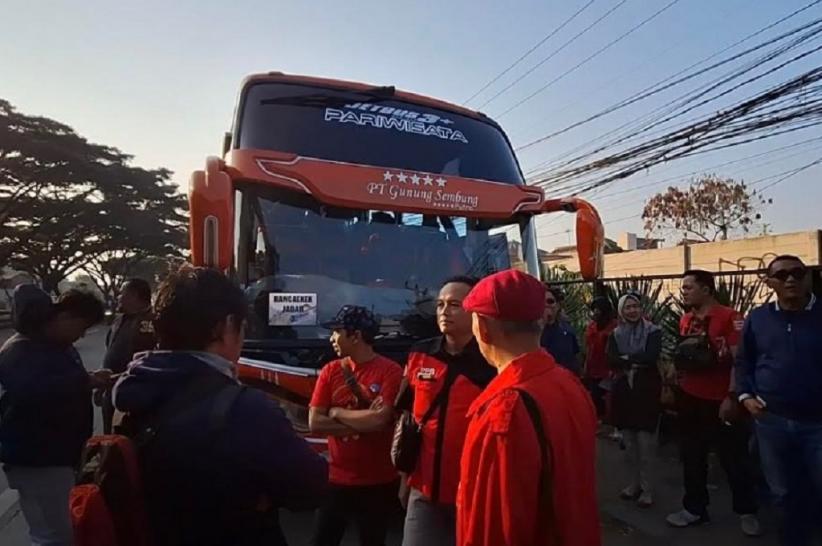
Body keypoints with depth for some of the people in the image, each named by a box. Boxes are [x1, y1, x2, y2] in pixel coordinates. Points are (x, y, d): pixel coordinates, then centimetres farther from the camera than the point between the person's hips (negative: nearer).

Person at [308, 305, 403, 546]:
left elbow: (379, 420, -23)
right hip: (336, 480, 3)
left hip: (378, 483, -3)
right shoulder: (330, 371, 0)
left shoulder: (390, 371, -13)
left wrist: (337, 412, -9)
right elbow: (314, 423, -6)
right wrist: (363, 422, -15)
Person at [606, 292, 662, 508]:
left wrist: (626, 359, -8)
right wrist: (637, 361, -15)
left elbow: (652, 357, -18)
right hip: (623, 391, 4)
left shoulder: (653, 331, -3)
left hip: (647, 391, -4)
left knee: (644, 442, -3)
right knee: (629, 443, 11)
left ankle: (647, 488, 11)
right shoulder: (615, 334, 7)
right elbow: (611, 361, -6)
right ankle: (634, 483, 26)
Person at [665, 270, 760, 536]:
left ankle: (747, 512, 31)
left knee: (735, 458, 11)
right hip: (690, 399, 6)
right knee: (692, 457, 14)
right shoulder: (685, 320, 7)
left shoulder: (730, 318, -13)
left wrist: (732, 397, -17)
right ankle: (694, 508, 28)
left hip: (722, 400, -6)